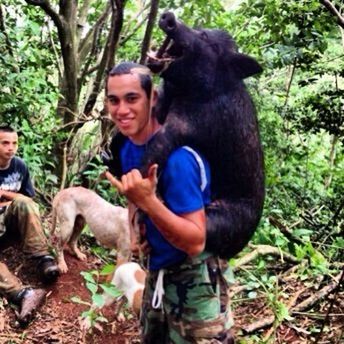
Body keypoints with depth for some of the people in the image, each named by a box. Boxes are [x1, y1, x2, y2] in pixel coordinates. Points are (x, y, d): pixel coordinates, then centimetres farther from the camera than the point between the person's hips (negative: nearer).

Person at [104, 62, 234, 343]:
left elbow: (195, 242, -28)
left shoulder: (176, 156, -27)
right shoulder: (126, 148, -2)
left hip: (194, 280, -8)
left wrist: (148, 202, -38)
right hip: (157, 272, 8)